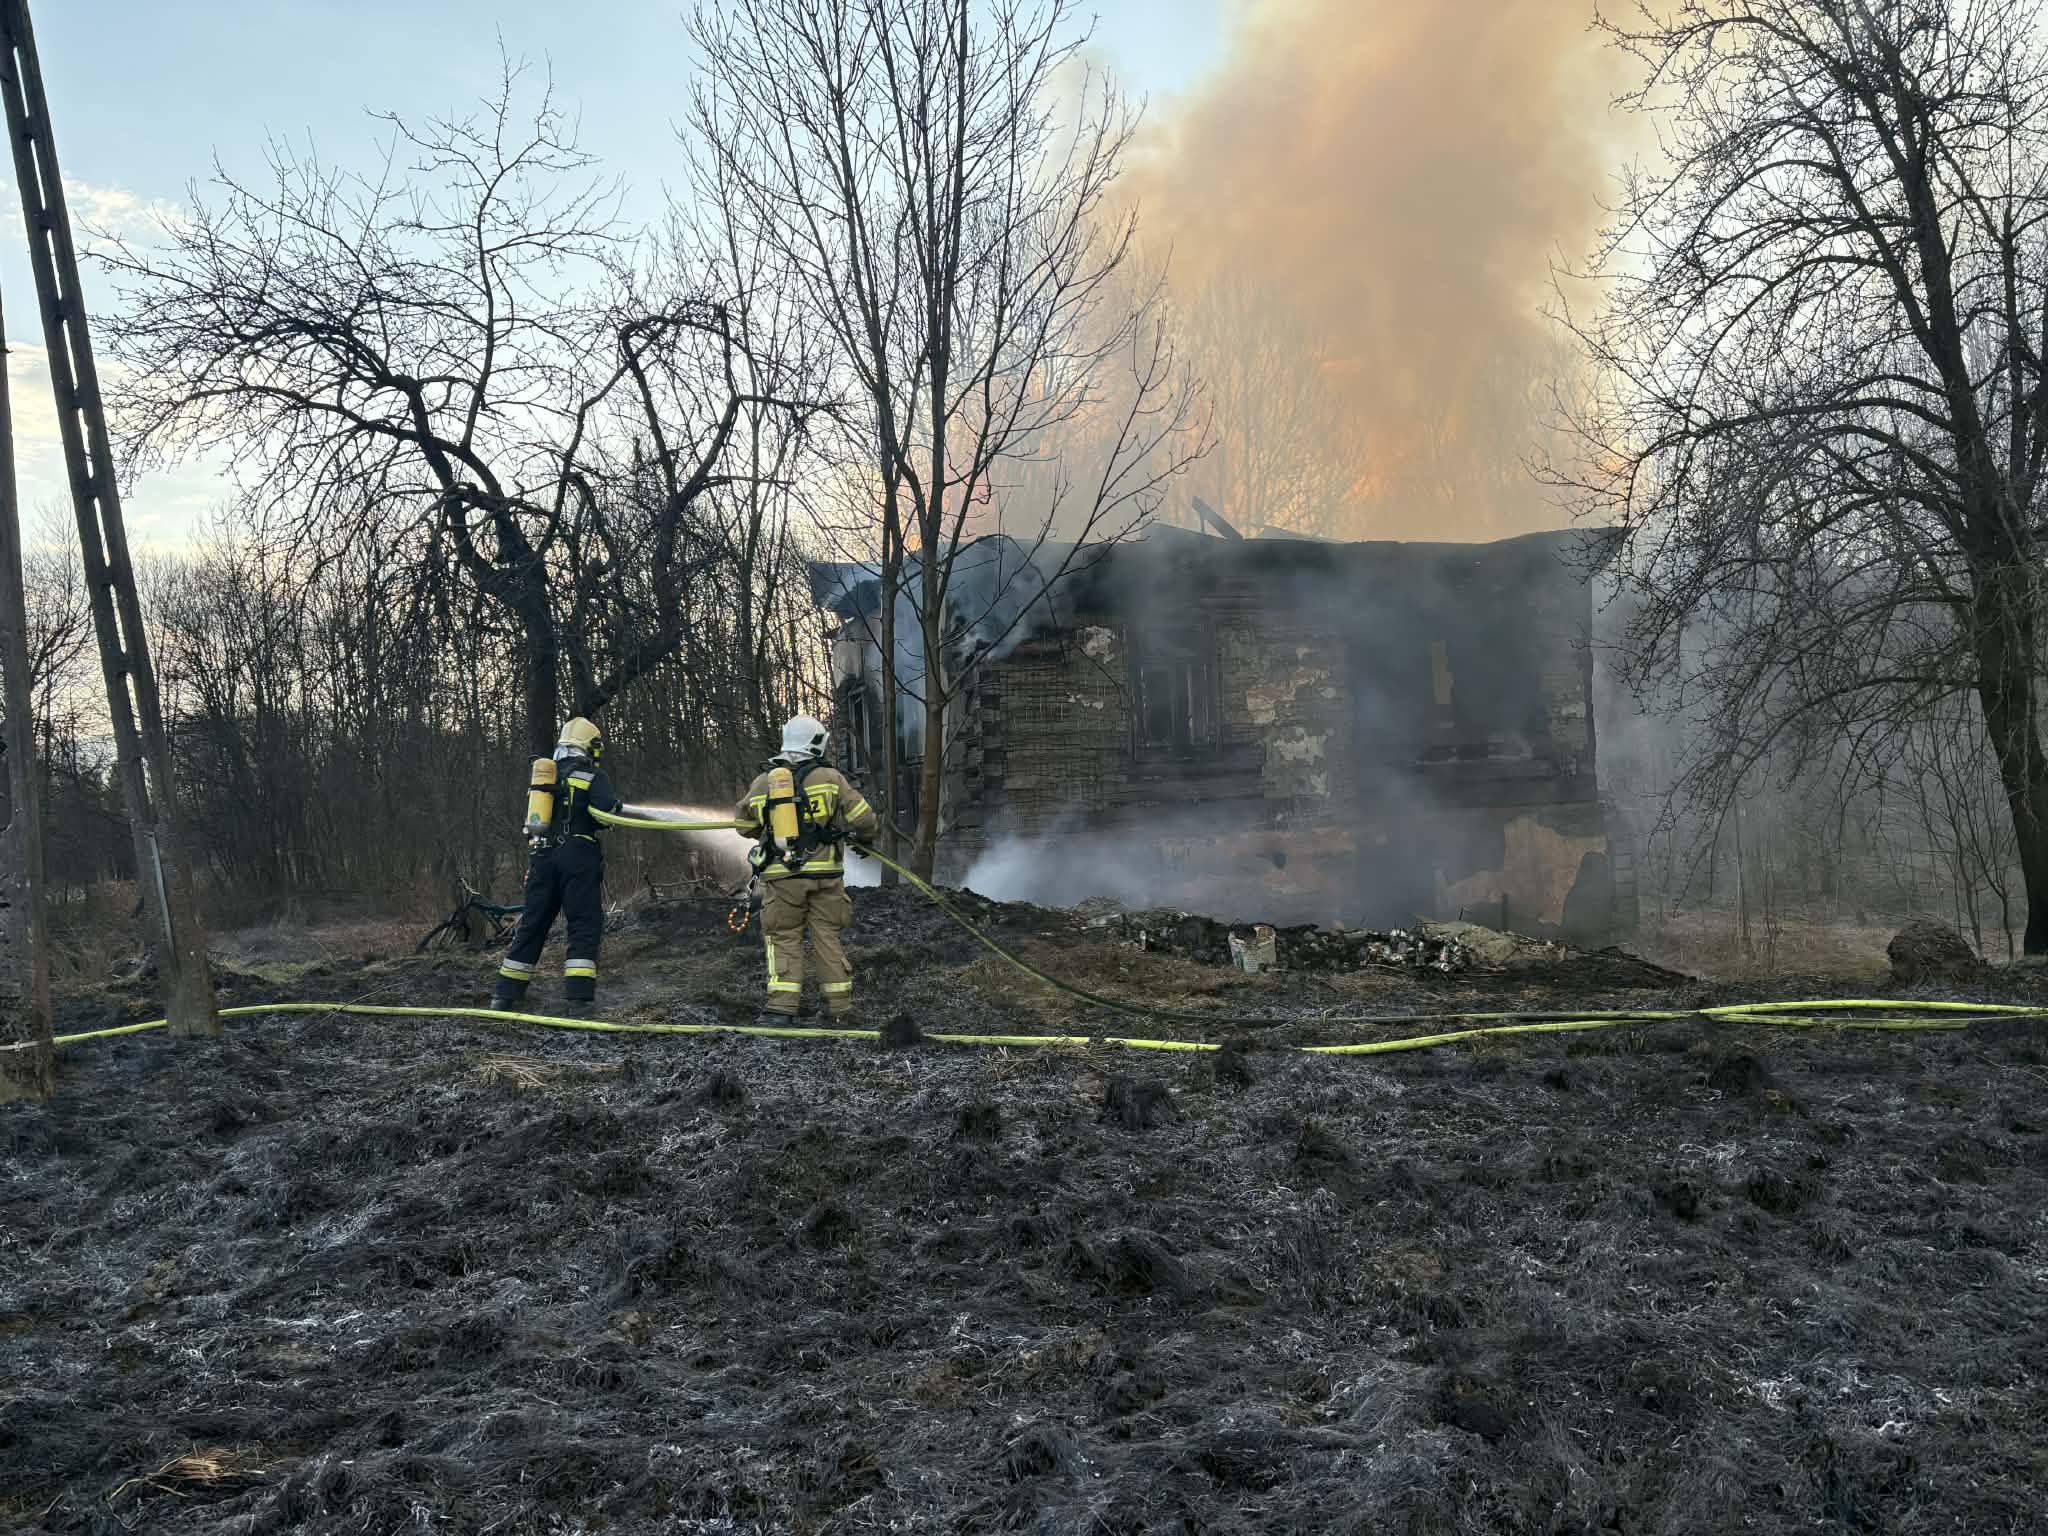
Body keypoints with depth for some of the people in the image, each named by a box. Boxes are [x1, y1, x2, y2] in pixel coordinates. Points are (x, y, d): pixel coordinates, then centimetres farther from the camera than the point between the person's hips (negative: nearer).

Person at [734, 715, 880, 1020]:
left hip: (780, 875, 1)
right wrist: (868, 828, 18)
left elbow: (744, 826, 15)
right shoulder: (829, 777, -4)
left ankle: (782, 1006, -3)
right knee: (828, 937, 10)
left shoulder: (761, 782, 4)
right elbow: (862, 818, -4)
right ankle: (840, 1005, 14)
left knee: (784, 938, 8)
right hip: (824, 873, -1)